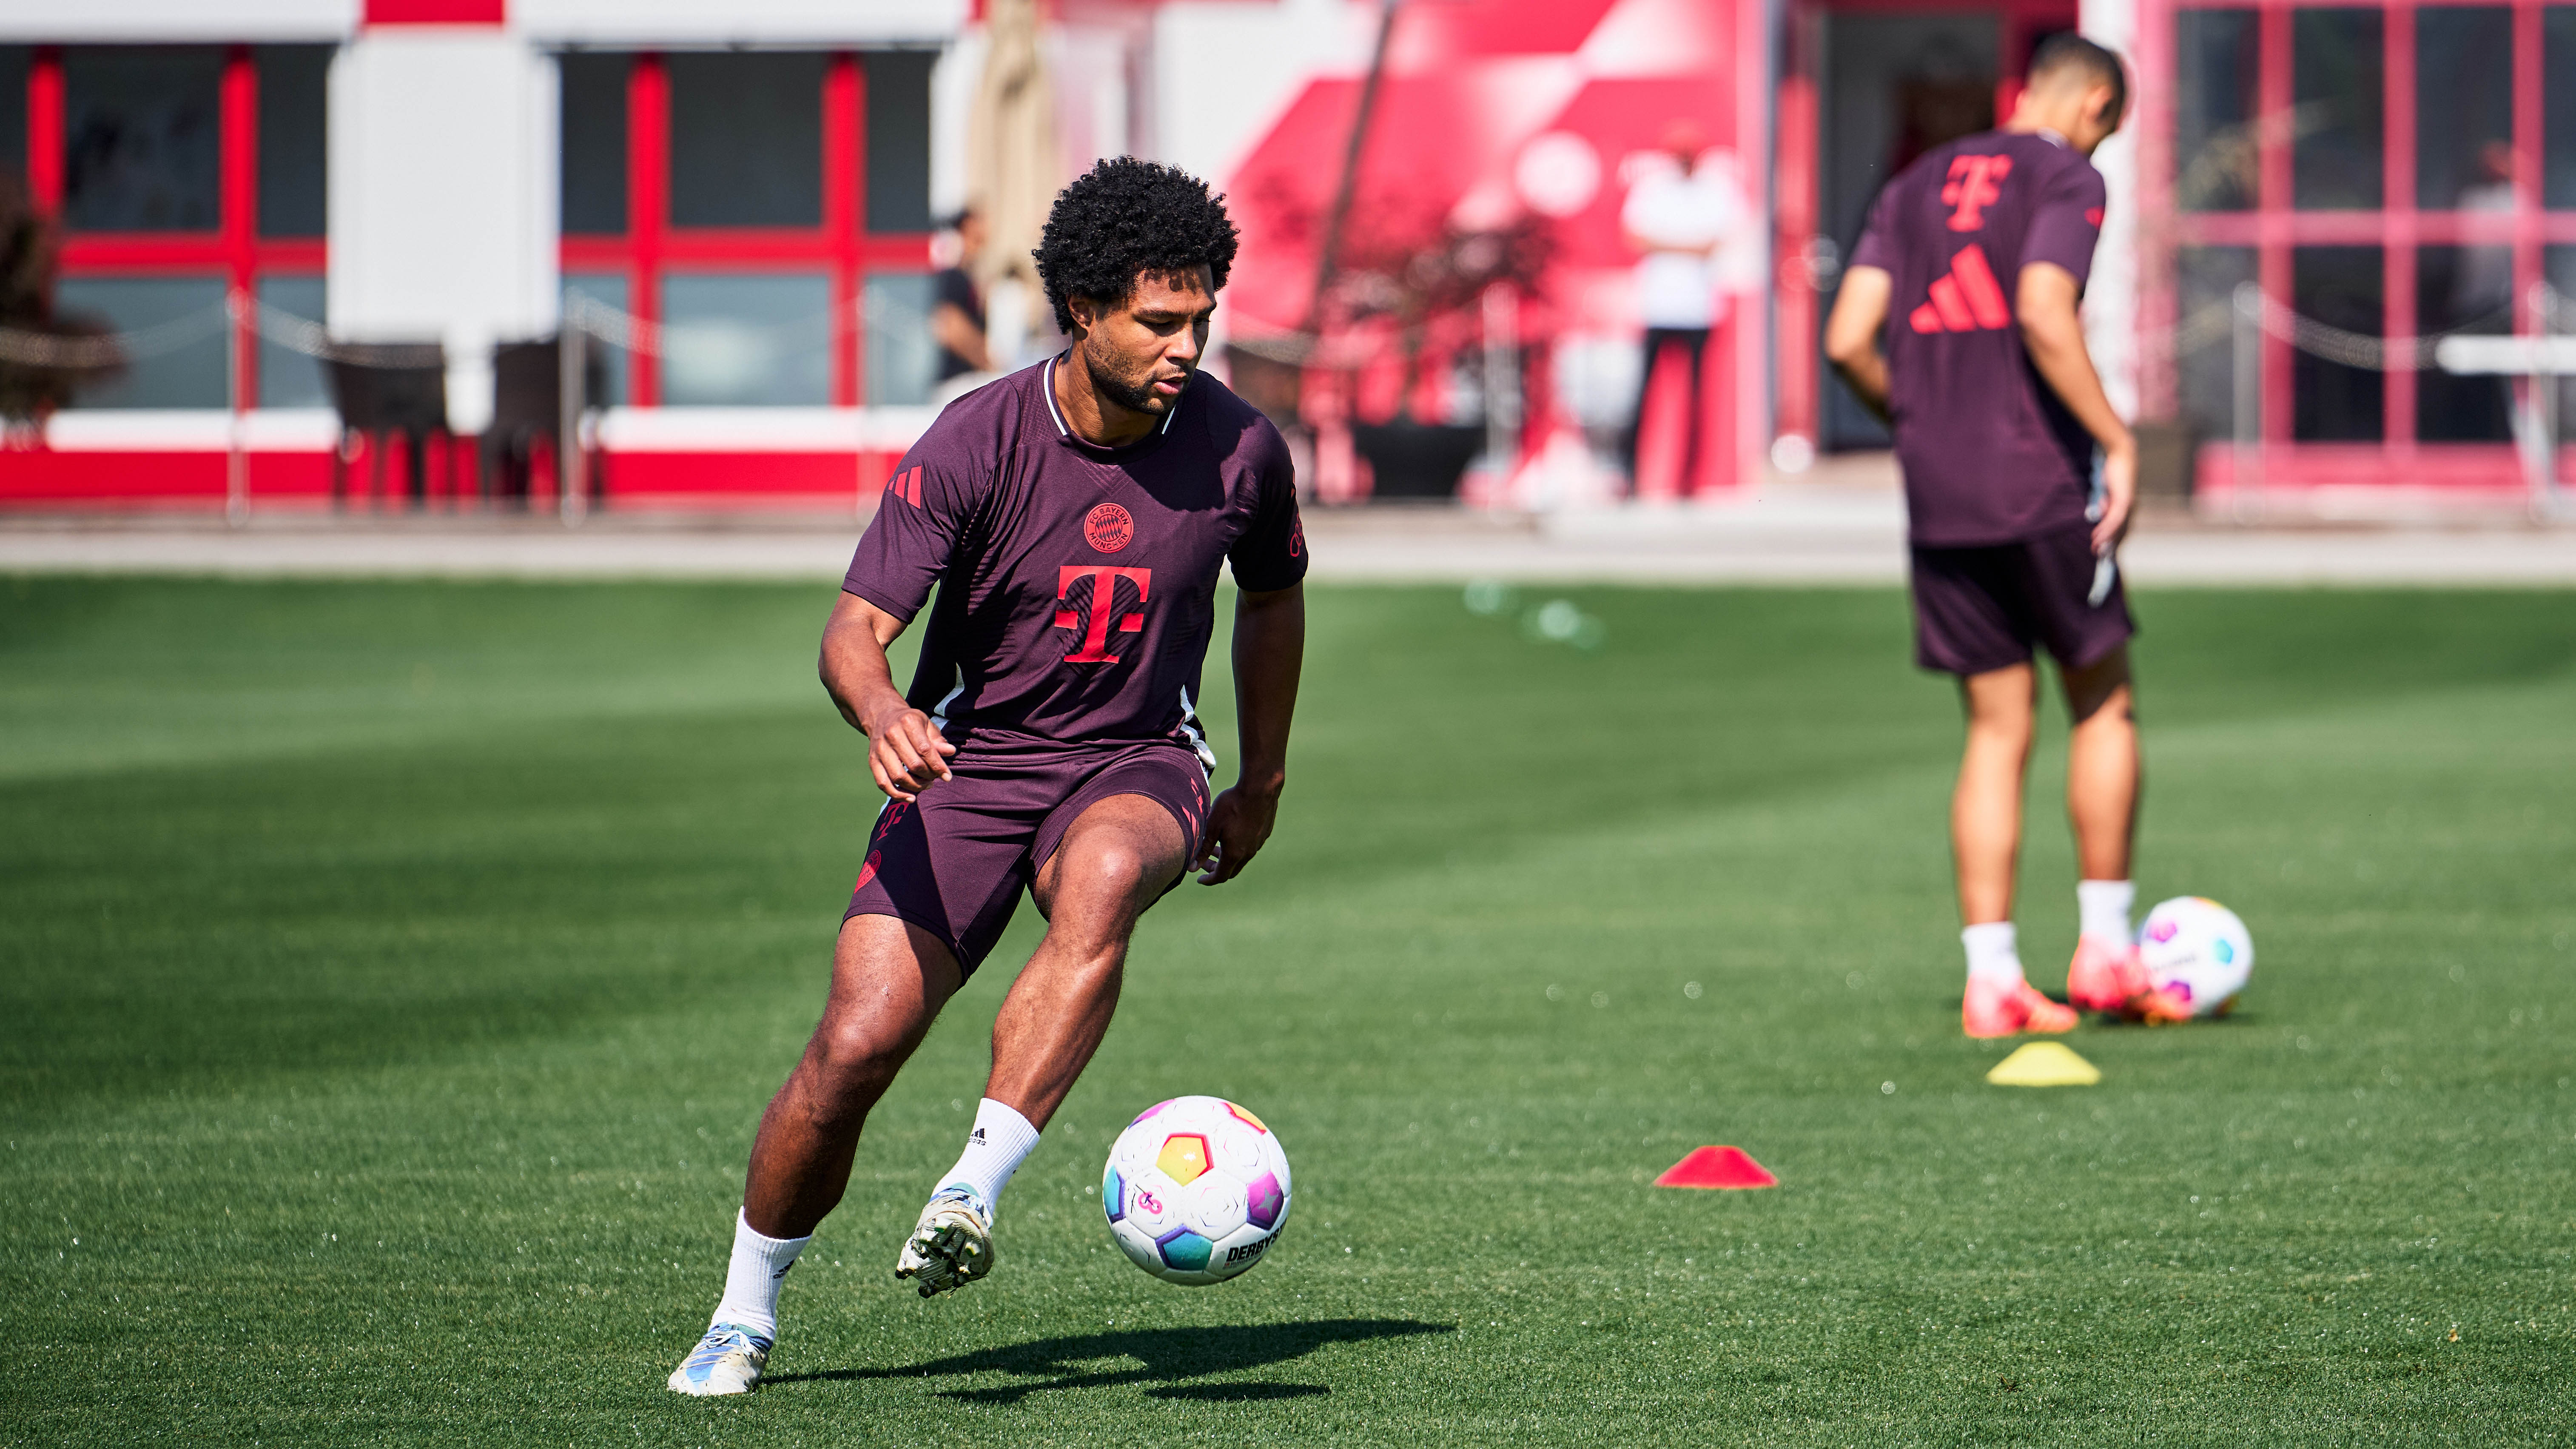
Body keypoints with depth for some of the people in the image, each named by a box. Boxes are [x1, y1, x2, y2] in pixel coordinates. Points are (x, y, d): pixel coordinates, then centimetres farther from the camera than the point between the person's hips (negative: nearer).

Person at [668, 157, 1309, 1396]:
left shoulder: (1238, 448, -8)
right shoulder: (977, 444, -16)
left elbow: (1273, 597, 15)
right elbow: (855, 630, -18)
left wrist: (1262, 784, 23)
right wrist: (881, 713, -42)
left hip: (1139, 764, 1)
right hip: (971, 764, -1)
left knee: (1101, 880, -38)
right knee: (858, 1043, -15)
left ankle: (972, 1194, -40)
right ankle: (744, 1317, 8)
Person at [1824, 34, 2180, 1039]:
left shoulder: (1916, 187, 15)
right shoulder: (2066, 178, -3)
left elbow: (1848, 341, 6)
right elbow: (2044, 316, -19)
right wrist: (2118, 444, -15)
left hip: (1938, 501, 5)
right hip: (2041, 485, -5)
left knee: (1997, 731, 9)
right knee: (2103, 706, 11)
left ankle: (1992, 982, 3)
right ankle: (2104, 949, 10)